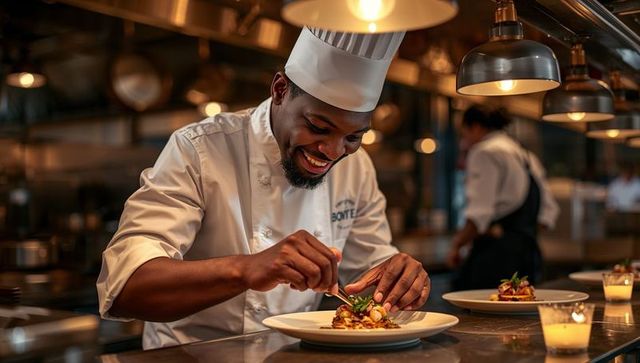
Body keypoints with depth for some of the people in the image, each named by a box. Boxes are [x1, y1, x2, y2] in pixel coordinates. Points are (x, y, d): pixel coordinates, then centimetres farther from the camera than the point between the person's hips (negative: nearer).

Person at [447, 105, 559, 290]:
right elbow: (548, 211, 20)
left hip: (495, 253, -9)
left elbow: (480, 214, -15)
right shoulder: (526, 156, 22)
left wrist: (457, 245, -6)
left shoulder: (484, 152, -5)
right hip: (527, 250, 9)